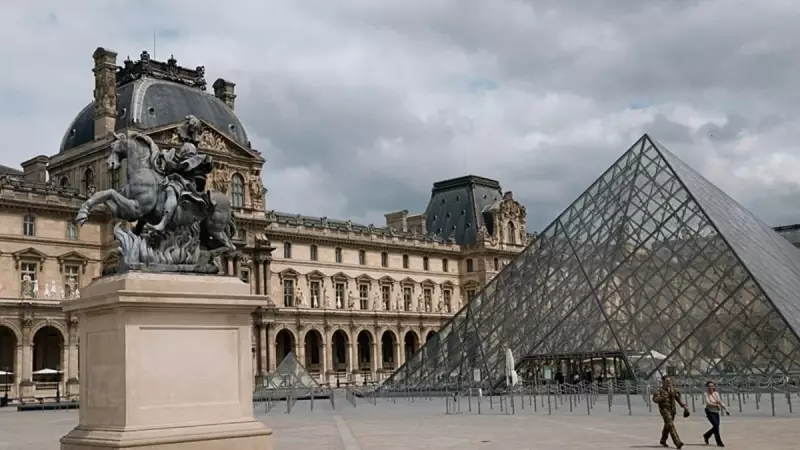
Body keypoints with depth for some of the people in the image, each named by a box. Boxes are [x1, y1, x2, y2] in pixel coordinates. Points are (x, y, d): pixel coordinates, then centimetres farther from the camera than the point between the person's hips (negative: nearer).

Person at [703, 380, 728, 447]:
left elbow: (721, 402, 4)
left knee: (716, 426, 9)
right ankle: (719, 442, -10)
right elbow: (708, 403, -21)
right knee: (716, 425, -16)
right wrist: (716, 405, -33)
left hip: (716, 412, 6)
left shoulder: (716, 393, 5)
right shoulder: (706, 394, -9)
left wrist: (726, 410, -5)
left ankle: (706, 436, 35)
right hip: (710, 412, -6)